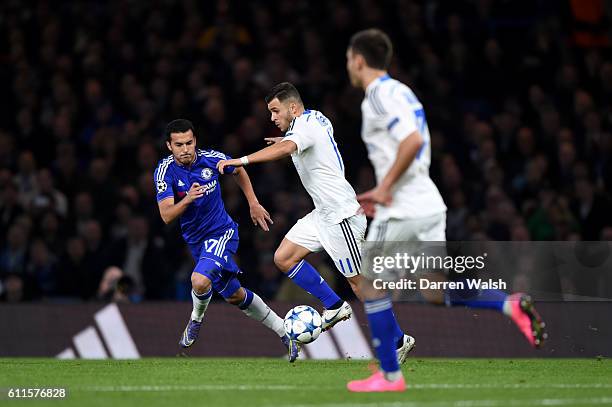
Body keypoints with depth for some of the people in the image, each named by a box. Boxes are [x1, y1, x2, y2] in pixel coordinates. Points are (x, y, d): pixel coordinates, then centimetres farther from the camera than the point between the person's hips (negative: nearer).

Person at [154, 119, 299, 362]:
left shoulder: (211, 159, -14)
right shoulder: (165, 171, -15)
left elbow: (238, 171, 10)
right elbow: (166, 216, -23)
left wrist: (253, 204, 9)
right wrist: (188, 199, -41)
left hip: (222, 232, -3)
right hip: (195, 240, 3)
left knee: (200, 281, -29)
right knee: (235, 296, 14)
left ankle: (196, 319, 3)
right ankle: (283, 332, 31)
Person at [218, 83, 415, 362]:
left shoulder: (305, 127, -18)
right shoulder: (317, 118, 11)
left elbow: (285, 149, -41)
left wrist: (241, 161, -48)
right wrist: (287, 143, 30)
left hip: (340, 215, -10)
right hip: (324, 213, 10)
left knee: (358, 283, -5)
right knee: (284, 257, 3)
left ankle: (398, 341, 5)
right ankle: (334, 307, 8)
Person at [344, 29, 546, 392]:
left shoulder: (379, 96, -12)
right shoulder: (401, 91, 18)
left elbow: (412, 141, -27)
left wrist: (385, 187, -18)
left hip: (402, 210, -9)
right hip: (429, 205, 9)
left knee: (372, 287, 6)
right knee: (436, 292, 9)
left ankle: (390, 375, 8)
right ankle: (512, 305, -10)